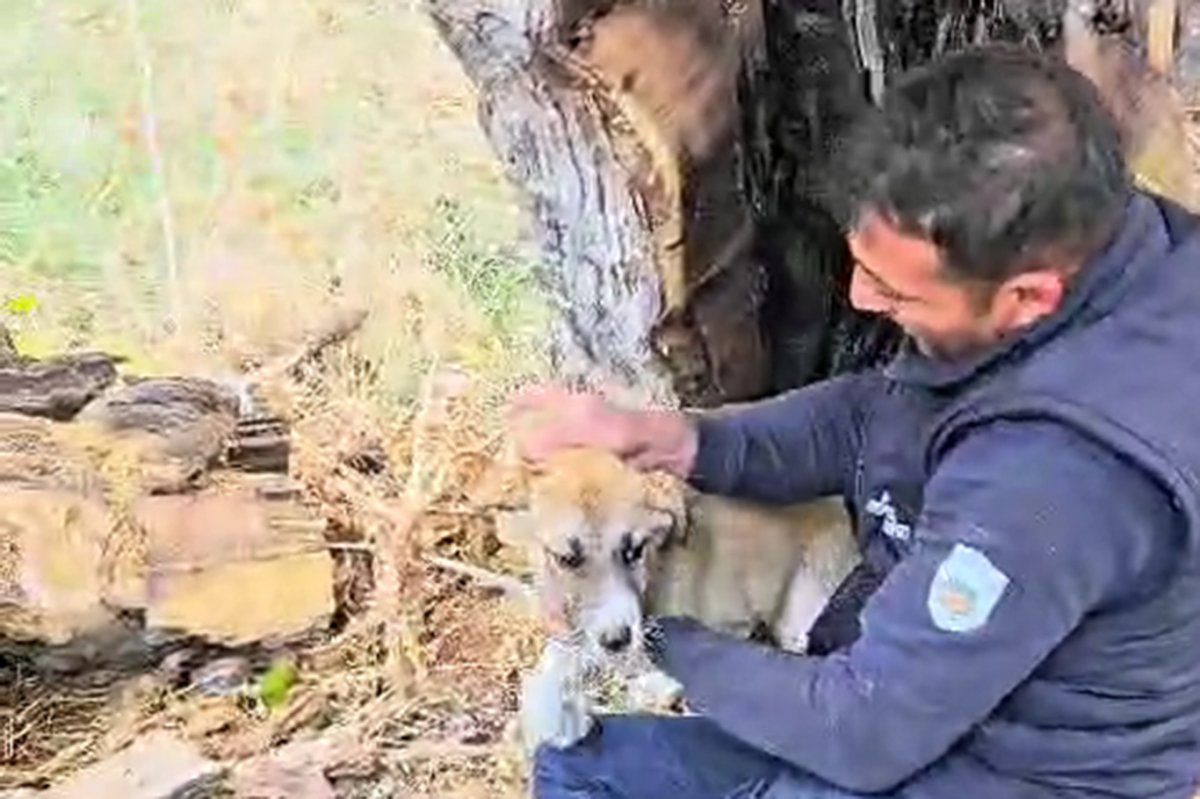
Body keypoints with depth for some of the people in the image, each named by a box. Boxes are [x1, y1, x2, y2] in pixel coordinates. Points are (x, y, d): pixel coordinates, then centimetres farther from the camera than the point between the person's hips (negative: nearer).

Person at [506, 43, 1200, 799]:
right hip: (944, 698, 8)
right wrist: (679, 441, -11)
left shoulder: (1054, 469, -38)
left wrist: (663, 634, -10)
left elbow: (865, 736, -26)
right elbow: (873, 413, 4)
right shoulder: (1079, 230, -11)